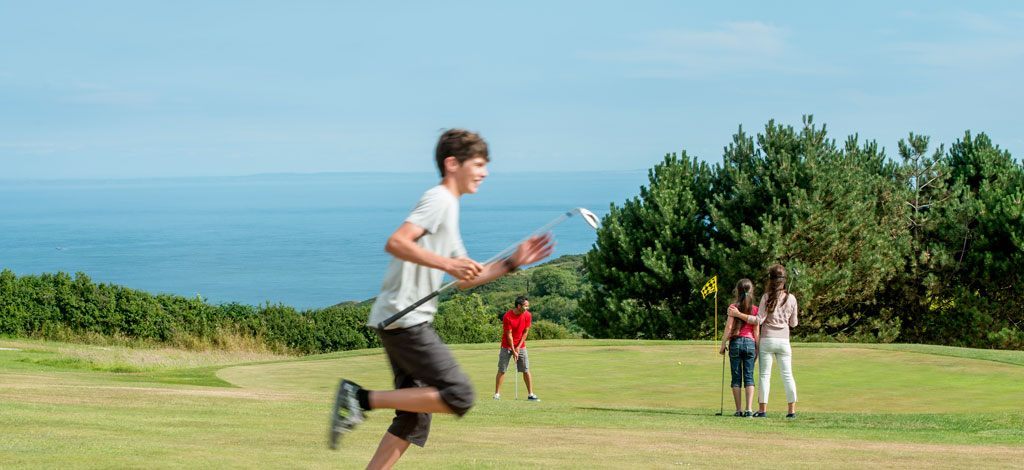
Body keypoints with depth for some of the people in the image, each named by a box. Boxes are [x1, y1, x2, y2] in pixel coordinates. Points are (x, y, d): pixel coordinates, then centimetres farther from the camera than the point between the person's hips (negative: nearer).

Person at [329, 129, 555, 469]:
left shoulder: (449, 208, 24)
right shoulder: (439, 200, -7)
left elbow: (465, 280, 26)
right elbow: (395, 243, -22)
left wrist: (512, 263, 17)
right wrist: (447, 264, -28)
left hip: (404, 322, 10)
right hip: (404, 318, -10)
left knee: (415, 419, 9)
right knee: (458, 396, -15)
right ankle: (362, 398, -14)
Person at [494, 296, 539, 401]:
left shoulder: (528, 315, -8)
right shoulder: (507, 316, -19)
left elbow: (525, 332, -1)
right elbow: (509, 335, -16)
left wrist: (518, 347, -7)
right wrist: (513, 351, -16)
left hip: (520, 346, 3)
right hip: (507, 346, -3)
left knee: (526, 370, -2)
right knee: (501, 370, -1)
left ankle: (530, 394, 2)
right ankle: (497, 394, 5)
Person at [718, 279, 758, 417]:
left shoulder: (733, 307, -4)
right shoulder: (754, 309, 2)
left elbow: (729, 327, -7)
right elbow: (756, 330, 2)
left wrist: (723, 344, -1)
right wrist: (757, 348, 10)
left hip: (735, 342, -1)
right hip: (750, 343, 1)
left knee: (736, 377, 4)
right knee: (749, 377, 3)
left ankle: (738, 410, 2)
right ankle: (748, 409, -7)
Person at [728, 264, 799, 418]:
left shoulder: (767, 297, -8)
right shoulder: (791, 299, 2)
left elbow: (759, 320, -12)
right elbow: (793, 323, 9)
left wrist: (738, 314, -8)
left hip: (767, 340, -3)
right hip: (784, 341, 3)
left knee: (765, 374, 2)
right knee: (787, 375, 6)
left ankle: (763, 409, 1)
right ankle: (792, 410, 4)